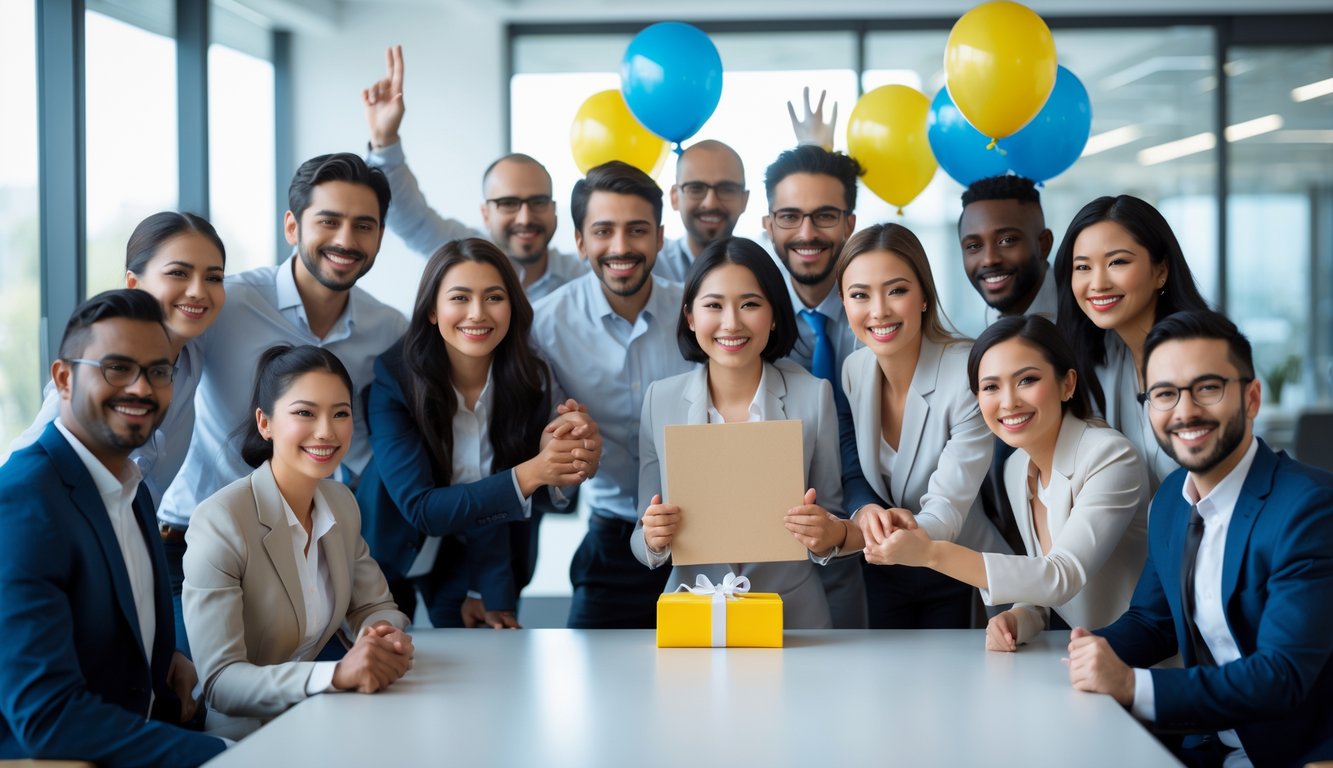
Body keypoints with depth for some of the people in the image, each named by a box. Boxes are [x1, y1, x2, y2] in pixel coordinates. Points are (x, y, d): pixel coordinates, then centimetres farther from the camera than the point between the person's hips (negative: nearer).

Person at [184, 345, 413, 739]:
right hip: (241, 739, -6)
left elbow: (374, 606, 11)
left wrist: (385, 635, -13)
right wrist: (335, 674, -35)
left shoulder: (342, 504, 3)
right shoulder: (219, 523, -18)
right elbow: (219, 683, -21)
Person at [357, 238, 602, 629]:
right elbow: (420, 509, -29)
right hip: (392, 555, -2)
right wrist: (527, 475, -39)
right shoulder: (392, 380, -23)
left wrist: (495, 595, -25)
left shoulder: (533, 382, -16)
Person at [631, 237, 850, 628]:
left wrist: (831, 534, -15)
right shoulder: (660, 400, 4)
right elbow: (645, 541, 8)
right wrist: (653, 540, -13)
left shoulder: (813, 396, 1)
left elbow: (832, 519, 6)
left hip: (793, 616, 0)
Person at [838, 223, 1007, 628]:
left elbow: (949, 505, -27)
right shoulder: (852, 371, -9)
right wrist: (867, 512, -27)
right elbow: (851, 474, -3)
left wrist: (913, 535, -50)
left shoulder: (970, 375, -24)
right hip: (882, 577, 4)